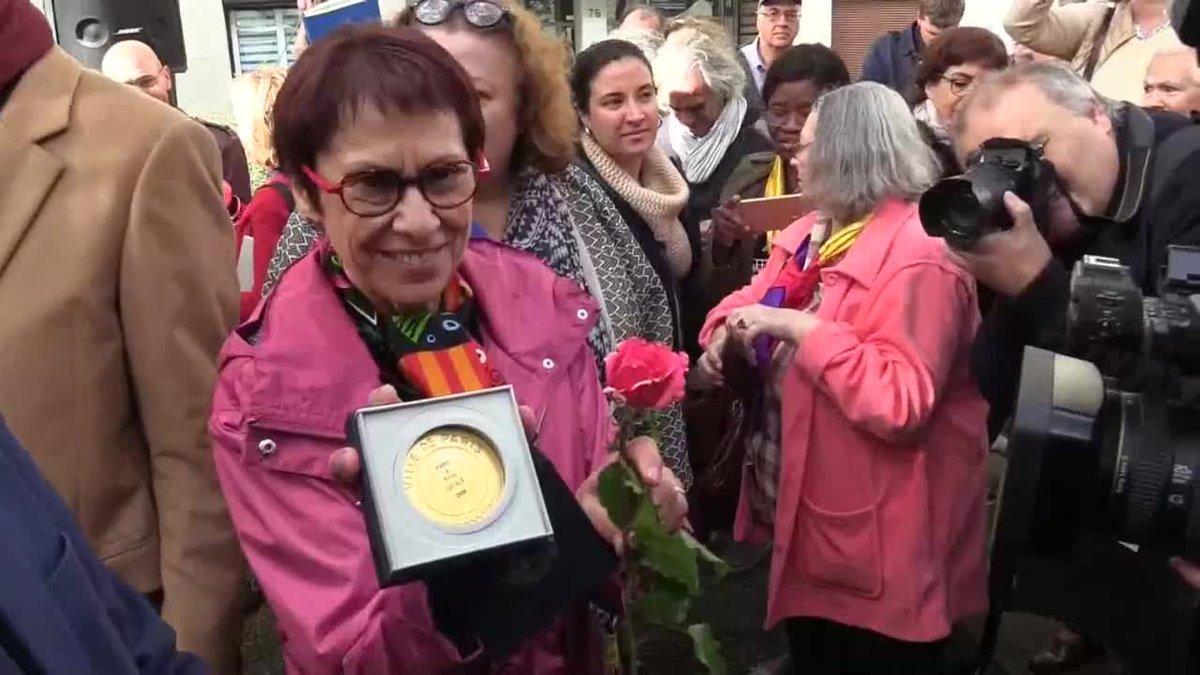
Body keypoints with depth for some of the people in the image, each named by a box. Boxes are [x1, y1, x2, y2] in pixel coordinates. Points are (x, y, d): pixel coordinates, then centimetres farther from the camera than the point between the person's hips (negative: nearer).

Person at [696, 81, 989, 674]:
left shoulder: (919, 256, -23)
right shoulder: (814, 232, 7)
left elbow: (900, 403, -31)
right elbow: (757, 296, 17)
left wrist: (803, 327, -30)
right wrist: (729, 329, -7)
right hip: (805, 504, 9)